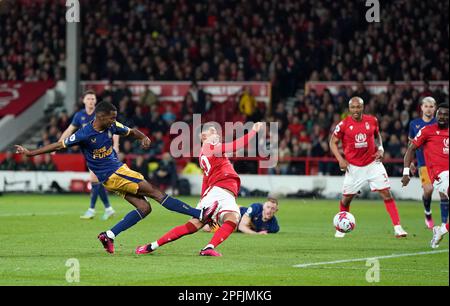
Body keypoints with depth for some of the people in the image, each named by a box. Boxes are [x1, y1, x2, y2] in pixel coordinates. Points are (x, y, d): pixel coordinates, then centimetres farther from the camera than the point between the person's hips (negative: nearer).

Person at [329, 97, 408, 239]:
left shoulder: (372, 121, -2)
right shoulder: (344, 124, -9)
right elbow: (333, 142, 1)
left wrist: (380, 149, 0)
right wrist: (340, 159, -10)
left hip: (373, 163, 1)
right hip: (353, 167, -1)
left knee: (387, 193, -8)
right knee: (346, 198, 4)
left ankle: (398, 228, -9)